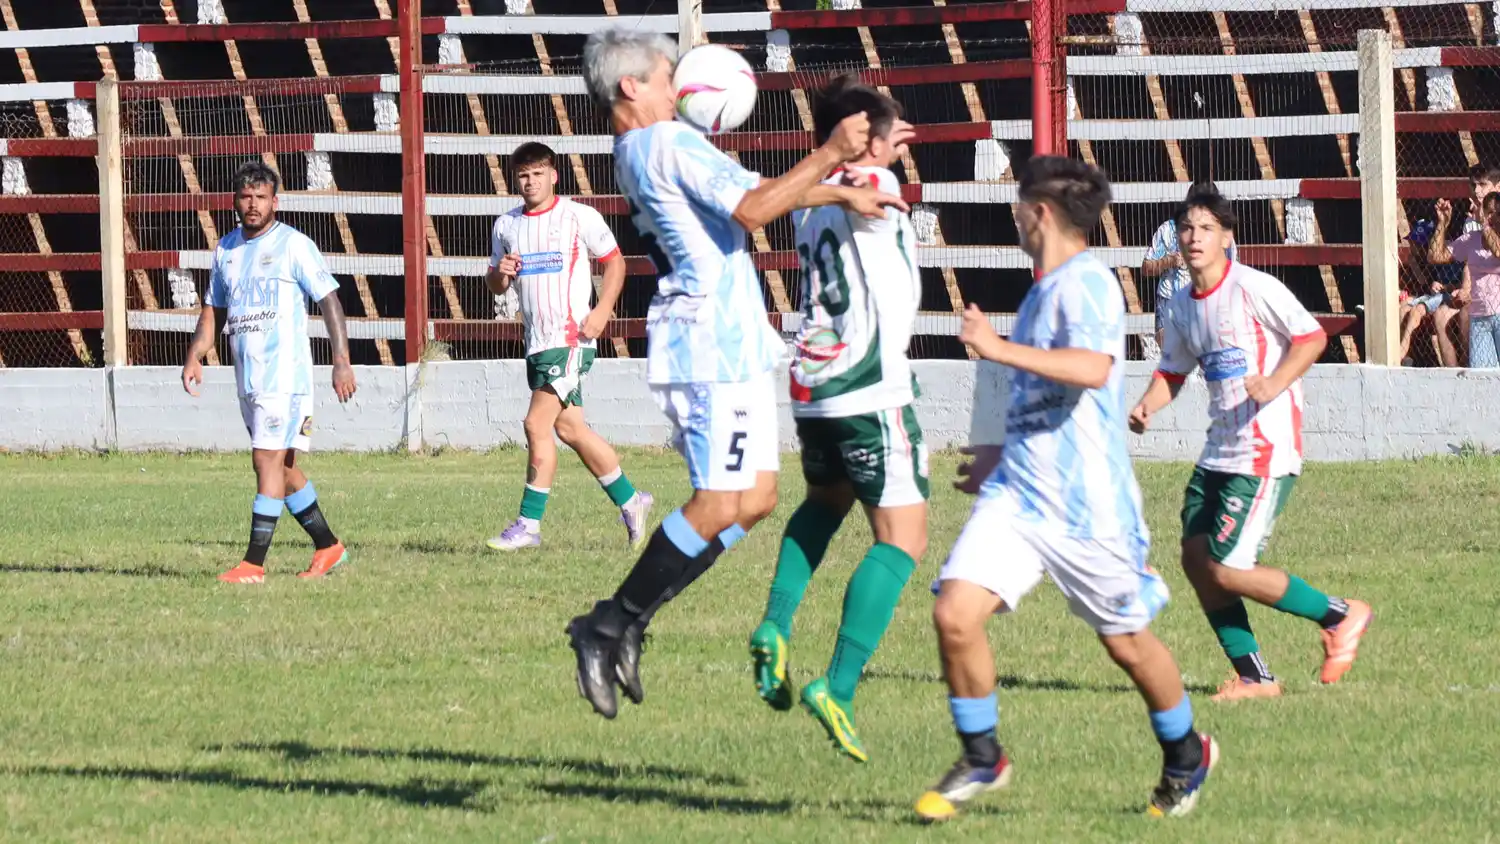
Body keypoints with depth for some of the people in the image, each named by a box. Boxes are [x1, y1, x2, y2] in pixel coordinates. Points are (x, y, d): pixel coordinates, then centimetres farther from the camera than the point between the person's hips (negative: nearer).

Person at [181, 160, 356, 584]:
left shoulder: (293, 244, -5)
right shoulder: (226, 248, 15)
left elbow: (329, 300, -7)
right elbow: (214, 310, 22)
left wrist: (342, 361, -14)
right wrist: (194, 357, 8)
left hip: (285, 372, -7)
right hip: (247, 376, 7)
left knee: (268, 460, -12)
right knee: (283, 468, 12)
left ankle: (254, 562, -13)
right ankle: (328, 547, 24)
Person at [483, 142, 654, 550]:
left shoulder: (579, 217, -5)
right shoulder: (506, 226, 11)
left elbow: (614, 261, 2)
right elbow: (495, 285, 19)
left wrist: (602, 311, -10)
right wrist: (501, 273, -6)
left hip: (570, 337, -7)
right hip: (537, 343, 7)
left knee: (537, 425, -13)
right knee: (569, 428, 11)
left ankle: (528, 524, -9)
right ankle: (630, 501, 25)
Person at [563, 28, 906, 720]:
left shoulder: (636, 155, 19)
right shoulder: (669, 144, -12)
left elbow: (750, 190, 24)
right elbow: (752, 209, -21)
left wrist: (841, 192, 18)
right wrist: (829, 156, -18)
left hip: (729, 344, 10)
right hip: (713, 342, -10)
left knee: (754, 501, 10)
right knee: (719, 506, -12)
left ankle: (627, 621, 8)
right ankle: (610, 625, -9)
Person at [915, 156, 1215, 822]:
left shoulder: (1086, 282, -13)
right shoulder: (1045, 291, 16)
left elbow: (1092, 369, -32)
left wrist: (999, 349, -33)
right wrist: (1003, 453, 35)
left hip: (1087, 504, -8)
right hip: (1018, 492, 8)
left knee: (1127, 642, 8)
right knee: (955, 612, -11)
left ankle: (1186, 758, 32)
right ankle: (981, 759, 3)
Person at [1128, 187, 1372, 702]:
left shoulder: (1252, 288, -12)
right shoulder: (1182, 308, 11)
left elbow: (1312, 337, -11)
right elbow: (1174, 370, 22)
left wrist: (1275, 383, -25)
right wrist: (1147, 407, 3)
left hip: (1266, 451, -8)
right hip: (1220, 450, 8)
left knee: (1228, 571, -11)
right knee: (1195, 557, 2)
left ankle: (1340, 616, 7)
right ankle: (1253, 677, 11)